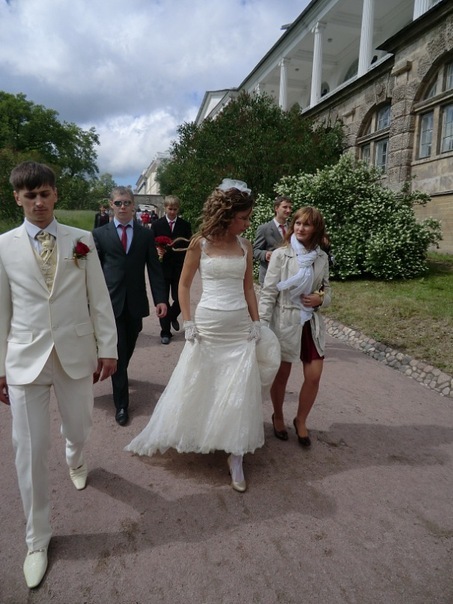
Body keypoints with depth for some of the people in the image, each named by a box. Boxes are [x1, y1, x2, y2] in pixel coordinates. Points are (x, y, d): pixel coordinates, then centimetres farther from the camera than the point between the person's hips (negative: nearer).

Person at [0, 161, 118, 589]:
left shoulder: (81, 241, -1)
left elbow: (99, 298, 0)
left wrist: (108, 348, -1)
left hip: (76, 353, 1)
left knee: (79, 429, 19)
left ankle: (75, 460, 59)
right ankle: (37, 540, 28)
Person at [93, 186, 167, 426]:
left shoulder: (146, 234, 6)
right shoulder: (99, 234, 3)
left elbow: (154, 269, 2)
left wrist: (160, 299, -5)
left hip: (135, 303, 2)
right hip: (111, 302, -2)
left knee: (128, 349, 16)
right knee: (118, 352, 0)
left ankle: (118, 376, 46)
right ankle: (121, 403, 12)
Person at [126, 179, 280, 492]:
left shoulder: (245, 245, 4)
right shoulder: (200, 243, -5)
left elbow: (248, 287, 9)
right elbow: (184, 285, 1)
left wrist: (256, 322, 3)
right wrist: (188, 323, -6)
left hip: (240, 326, 3)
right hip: (208, 324, -2)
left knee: (239, 392, 3)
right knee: (195, 386, 11)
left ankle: (236, 459, 17)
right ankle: (167, 437, 38)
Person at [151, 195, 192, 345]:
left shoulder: (185, 225, 4)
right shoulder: (156, 224, 2)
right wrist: (157, 250, -18)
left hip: (180, 269, 1)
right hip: (162, 268, 0)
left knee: (179, 299, 2)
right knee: (163, 300, 4)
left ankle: (173, 317, 36)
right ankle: (165, 331, 16)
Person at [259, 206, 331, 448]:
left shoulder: (322, 257, 3)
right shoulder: (281, 255, -10)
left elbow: (327, 289, 14)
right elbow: (268, 292, -11)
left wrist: (321, 299, -9)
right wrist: (262, 325, -16)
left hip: (311, 322, 4)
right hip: (285, 321, -3)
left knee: (314, 376, 4)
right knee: (281, 375, 11)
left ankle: (301, 420, 30)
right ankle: (278, 417, 38)